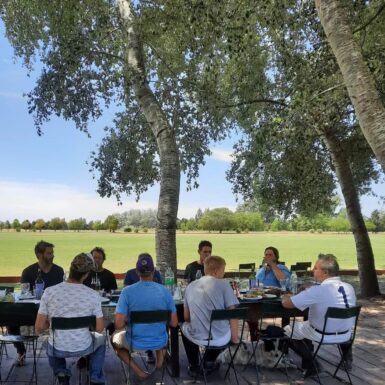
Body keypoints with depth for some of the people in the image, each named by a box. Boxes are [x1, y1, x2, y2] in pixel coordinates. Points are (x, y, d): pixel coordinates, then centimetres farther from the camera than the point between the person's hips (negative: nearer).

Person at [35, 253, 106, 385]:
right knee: (100, 339, 32)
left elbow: (39, 328, -11)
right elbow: (99, 328, -8)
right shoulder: (93, 295, -16)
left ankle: (61, 374, 18)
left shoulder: (49, 291, -15)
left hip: (57, 349, 1)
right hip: (83, 348, -1)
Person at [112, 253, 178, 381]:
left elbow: (119, 325, -17)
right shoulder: (165, 291, -10)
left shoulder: (127, 291, -16)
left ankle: (138, 370, 11)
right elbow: (174, 323, -5)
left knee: (115, 338, 30)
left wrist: (128, 320, 4)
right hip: (160, 342, 4)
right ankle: (160, 358, 18)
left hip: (135, 343, -3)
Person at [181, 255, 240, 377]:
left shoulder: (190, 286, 6)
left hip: (197, 337, 2)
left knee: (184, 326, 35)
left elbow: (186, 317, 13)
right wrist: (234, 337, 8)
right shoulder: (223, 284, -6)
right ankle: (209, 360, 28)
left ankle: (194, 366, 30)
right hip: (220, 338, -2)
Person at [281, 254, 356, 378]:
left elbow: (286, 303, -24)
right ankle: (346, 354, 36)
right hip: (346, 335, 6)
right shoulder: (349, 287, -7)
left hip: (323, 336, -6)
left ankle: (310, 365, 11)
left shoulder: (317, 291, -27)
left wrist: (286, 297, -1)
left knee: (287, 330, 13)